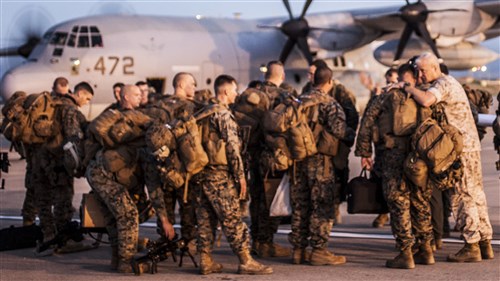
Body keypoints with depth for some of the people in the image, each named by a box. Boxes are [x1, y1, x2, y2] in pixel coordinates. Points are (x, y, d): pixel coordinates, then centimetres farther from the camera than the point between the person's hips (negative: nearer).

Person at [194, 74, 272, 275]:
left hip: (202, 172, 8)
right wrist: (241, 175, -12)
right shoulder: (223, 113, -12)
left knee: (206, 219, 9)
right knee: (232, 218, -5)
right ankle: (246, 261, -2)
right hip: (220, 175, -8)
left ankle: (206, 261, 11)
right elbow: (232, 146, -16)